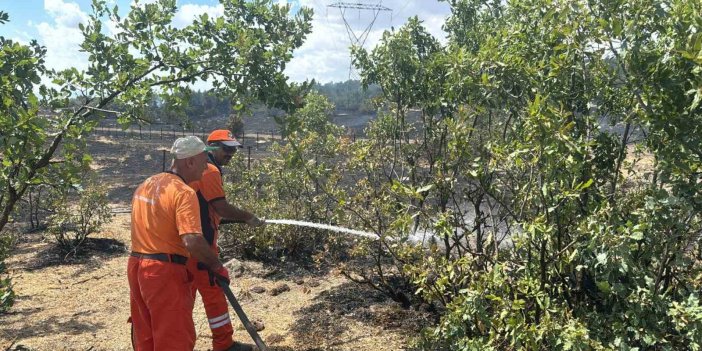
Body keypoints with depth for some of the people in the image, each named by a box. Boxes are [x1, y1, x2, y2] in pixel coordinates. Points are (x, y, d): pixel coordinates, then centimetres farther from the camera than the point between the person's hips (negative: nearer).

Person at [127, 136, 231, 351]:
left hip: (136, 266, 9)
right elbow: (192, 241, -27)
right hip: (164, 272, -9)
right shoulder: (183, 192, -18)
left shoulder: (146, 185, 10)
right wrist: (218, 267, -15)